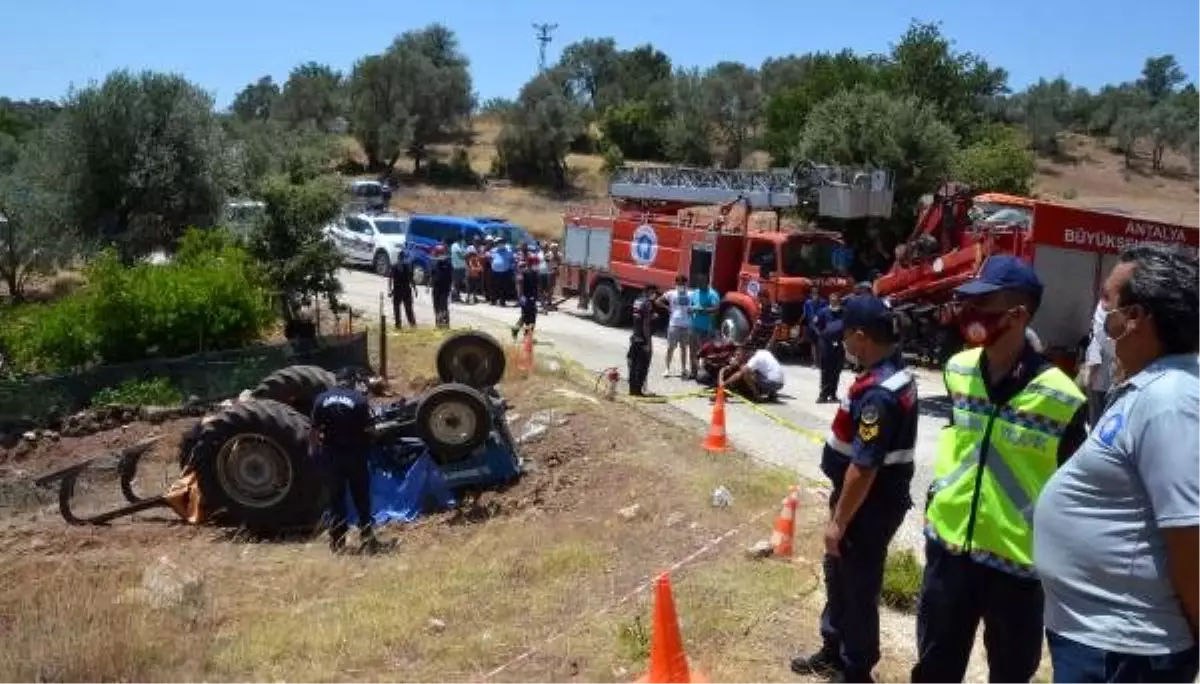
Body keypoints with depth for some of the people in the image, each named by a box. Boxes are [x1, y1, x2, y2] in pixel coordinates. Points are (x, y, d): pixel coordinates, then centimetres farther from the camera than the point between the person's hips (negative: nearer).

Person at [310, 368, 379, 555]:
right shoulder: (359, 399, -7)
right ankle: (366, 538, 11)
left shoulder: (322, 399, 0)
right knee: (361, 497, 8)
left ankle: (337, 541, 13)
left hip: (331, 454, 2)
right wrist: (366, 448, 9)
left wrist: (314, 449, 11)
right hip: (355, 453, -2)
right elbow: (368, 429, -9)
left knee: (336, 497, 10)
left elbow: (313, 430, 0)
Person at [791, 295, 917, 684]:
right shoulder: (897, 374, 5)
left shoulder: (877, 393, -28)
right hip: (873, 498, 10)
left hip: (869, 505, -10)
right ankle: (834, 652, 40)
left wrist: (838, 521, -19)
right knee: (839, 575, 23)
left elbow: (864, 468, -27)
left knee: (857, 587, 7)